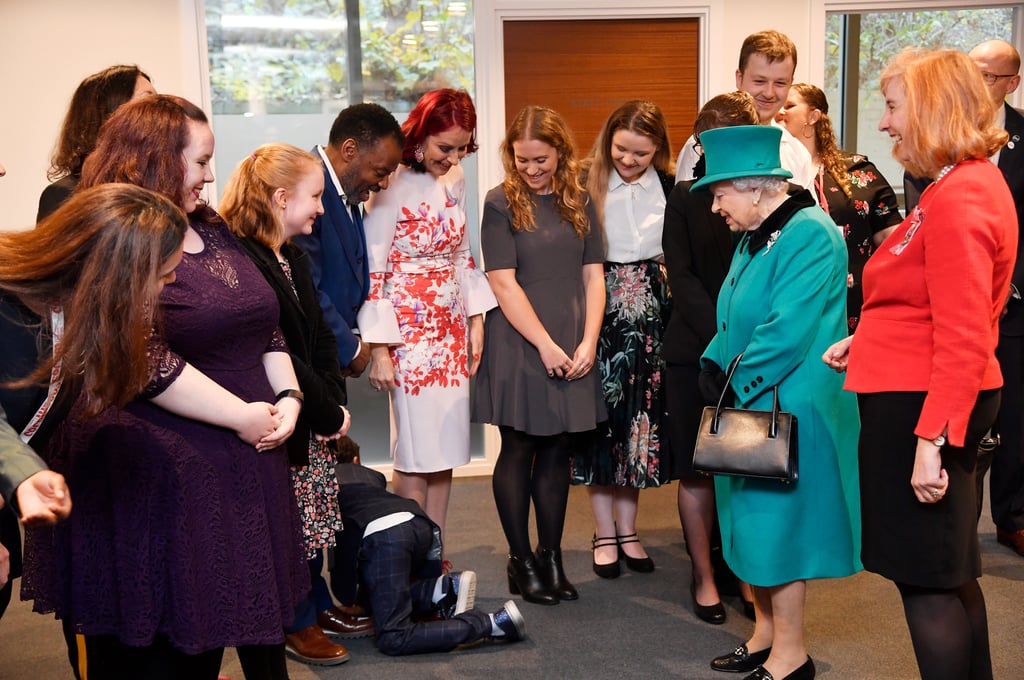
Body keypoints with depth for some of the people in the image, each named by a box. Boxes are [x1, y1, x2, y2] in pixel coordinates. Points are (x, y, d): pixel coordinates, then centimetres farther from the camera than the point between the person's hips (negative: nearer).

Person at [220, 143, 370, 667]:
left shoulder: (293, 259, 10)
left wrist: (335, 402, 1)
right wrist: (329, 412, -15)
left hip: (312, 420, 9)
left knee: (313, 513, 17)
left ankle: (317, 606, 33)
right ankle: (298, 623, 21)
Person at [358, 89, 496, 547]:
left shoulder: (455, 179, 7)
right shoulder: (391, 187, -14)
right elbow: (372, 272, -14)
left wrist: (475, 321, 11)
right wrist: (378, 350, -15)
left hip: (450, 328, 7)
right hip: (409, 330, -7)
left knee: (446, 449, 9)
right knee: (416, 455, -2)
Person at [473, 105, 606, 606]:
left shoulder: (579, 202, 9)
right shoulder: (501, 203, -4)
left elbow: (593, 276, 8)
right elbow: (503, 283, -10)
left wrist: (588, 341, -4)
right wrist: (545, 344, -12)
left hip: (572, 349, 4)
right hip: (519, 344, -4)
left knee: (557, 452, 9)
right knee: (519, 450, 4)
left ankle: (551, 556, 18)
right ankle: (521, 560, 14)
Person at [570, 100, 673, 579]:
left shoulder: (668, 186, 4)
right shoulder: (587, 183, -6)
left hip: (649, 310, 3)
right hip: (599, 308, -3)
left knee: (641, 412, 9)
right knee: (600, 410, 3)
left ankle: (627, 529, 23)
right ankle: (605, 533, 16)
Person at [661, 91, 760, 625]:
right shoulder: (685, 198, 4)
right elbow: (682, 279, -3)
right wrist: (725, 338, -14)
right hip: (696, 353, 0)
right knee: (698, 470, 5)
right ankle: (705, 576, 19)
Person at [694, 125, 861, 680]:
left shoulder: (809, 236, -18)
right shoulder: (755, 238, 11)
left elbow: (786, 332, -24)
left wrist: (734, 384, -16)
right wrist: (714, 368, -2)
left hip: (790, 410, -9)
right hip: (750, 407, 9)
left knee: (778, 526, -1)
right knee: (754, 522, 15)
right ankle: (766, 632, 29)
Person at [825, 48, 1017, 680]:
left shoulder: (958, 201, -19)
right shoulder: (972, 181, 13)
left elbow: (964, 338, -24)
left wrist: (932, 440, -24)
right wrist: (866, 341, 13)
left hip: (920, 406, -10)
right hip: (927, 401, 10)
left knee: (926, 579, -1)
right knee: (952, 572, 20)